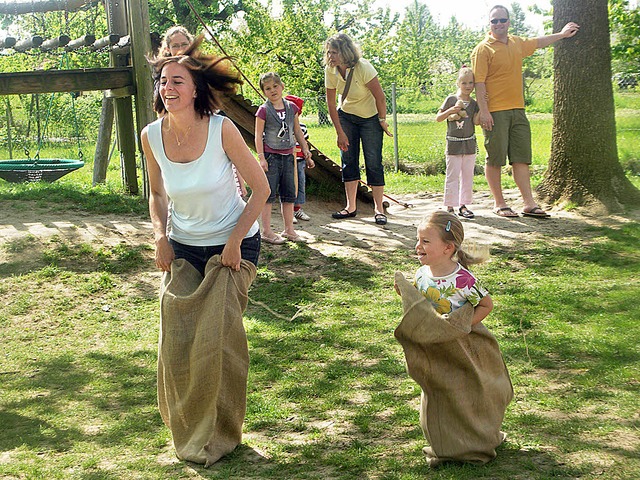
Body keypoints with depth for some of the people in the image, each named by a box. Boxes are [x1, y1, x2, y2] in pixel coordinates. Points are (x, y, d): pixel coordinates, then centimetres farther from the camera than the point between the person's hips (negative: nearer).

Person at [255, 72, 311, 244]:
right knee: (269, 194, -3)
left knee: (289, 194, 10)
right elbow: (258, 135, -8)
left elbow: (297, 131, 17)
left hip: (287, 155, 5)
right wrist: (261, 157, -14)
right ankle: (267, 231, 2)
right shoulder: (264, 110, -7)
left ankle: (289, 229, 19)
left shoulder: (291, 107, 7)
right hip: (271, 156, -5)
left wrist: (305, 148, 15)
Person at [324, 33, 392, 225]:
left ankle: (379, 209, 2)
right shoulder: (330, 70, -14)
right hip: (346, 116, 4)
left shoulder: (363, 68, -29)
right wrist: (340, 133, -7)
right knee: (348, 160, 3)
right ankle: (351, 207, 11)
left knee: (373, 162, -6)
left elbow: (380, 97, -20)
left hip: (370, 117, -4)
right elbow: (331, 103, -7)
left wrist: (382, 120, -10)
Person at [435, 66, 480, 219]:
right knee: (452, 176, -2)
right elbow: (438, 118, 1)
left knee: (467, 176, 7)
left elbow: (476, 121, -8)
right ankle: (450, 207, 2)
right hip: (453, 144, -3)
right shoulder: (451, 99, -2)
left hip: (469, 144, 3)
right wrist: (450, 111, -14)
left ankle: (463, 205, 14)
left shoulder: (474, 103, 6)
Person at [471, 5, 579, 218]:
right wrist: (483, 111, -18)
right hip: (495, 113, -6)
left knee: (522, 158, 4)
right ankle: (499, 203, 7)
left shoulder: (517, 43, 15)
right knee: (495, 159, -2)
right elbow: (479, 82, -10)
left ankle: (529, 204, 5)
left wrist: (561, 34, 44)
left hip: (517, 110, 6)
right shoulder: (483, 49, -5)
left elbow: (538, 42, 36)